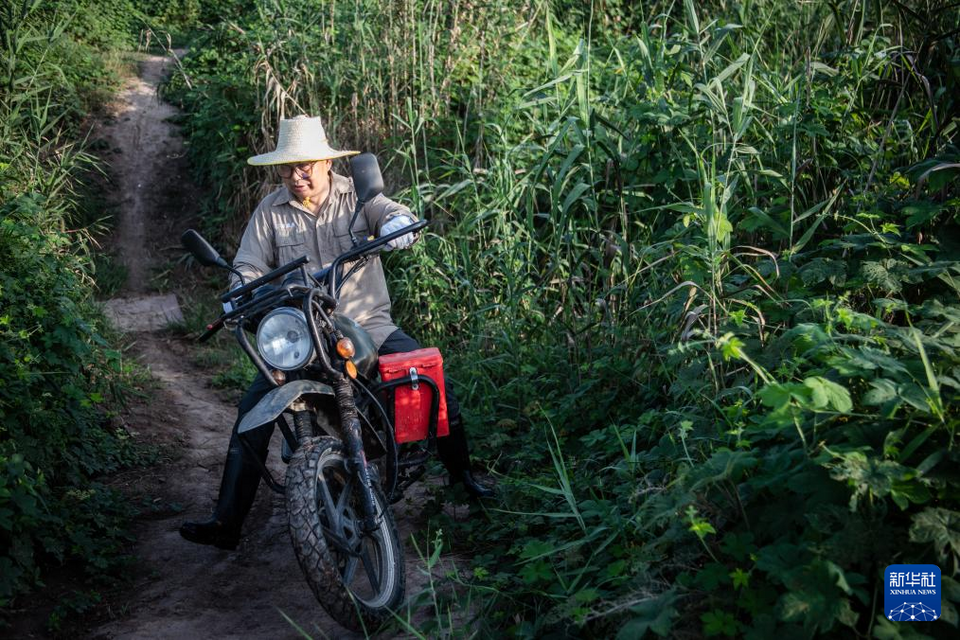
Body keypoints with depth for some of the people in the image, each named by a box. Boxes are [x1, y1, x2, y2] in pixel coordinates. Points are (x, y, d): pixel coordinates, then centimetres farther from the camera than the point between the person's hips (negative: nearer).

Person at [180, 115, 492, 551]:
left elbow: (396, 214, -12)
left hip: (367, 323, 0)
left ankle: (461, 474, 14)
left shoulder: (357, 195, 1)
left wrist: (395, 226, -37)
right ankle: (227, 522, -9)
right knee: (254, 407, -15)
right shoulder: (269, 213, 4)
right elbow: (248, 269, 2)